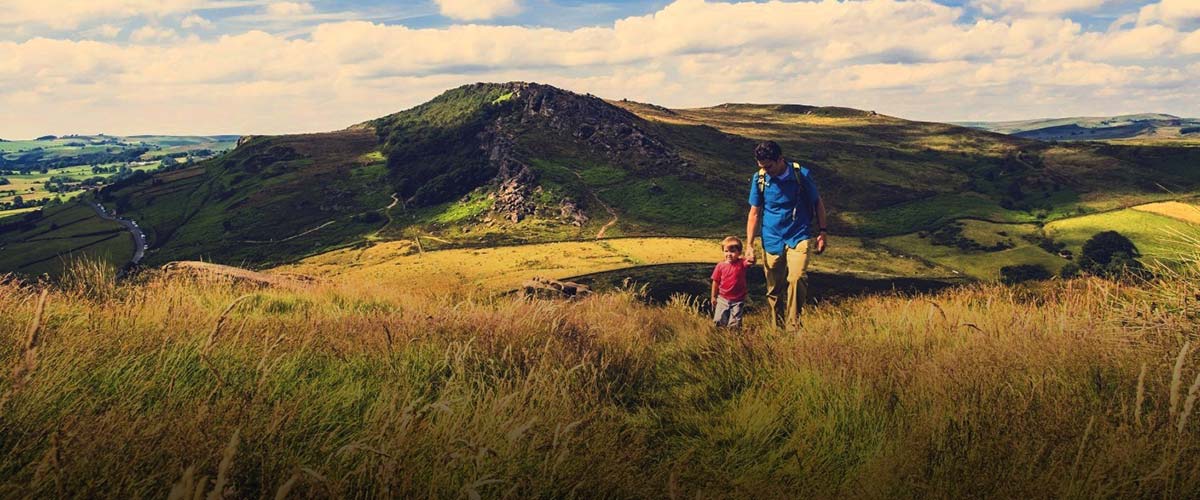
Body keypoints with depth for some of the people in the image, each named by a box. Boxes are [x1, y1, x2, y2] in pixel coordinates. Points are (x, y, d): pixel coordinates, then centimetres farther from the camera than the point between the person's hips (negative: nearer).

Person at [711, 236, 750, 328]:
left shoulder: (742, 263, -8)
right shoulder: (721, 265, -5)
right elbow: (716, 282, 2)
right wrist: (714, 297, 5)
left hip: (738, 300, -1)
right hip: (723, 299, 1)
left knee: (734, 324, 0)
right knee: (719, 321, 3)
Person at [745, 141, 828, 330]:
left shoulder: (802, 175, -8)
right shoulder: (759, 179, -3)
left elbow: (818, 202, 7)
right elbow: (754, 213, 3)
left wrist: (822, 232, 4)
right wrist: (749, 246, -1)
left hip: (799, 238, -2)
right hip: (772, 241, 2)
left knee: (796, 278, -23)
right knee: (774, 289, 6)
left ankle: (793, 326, -11)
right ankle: (777, 329, 21)